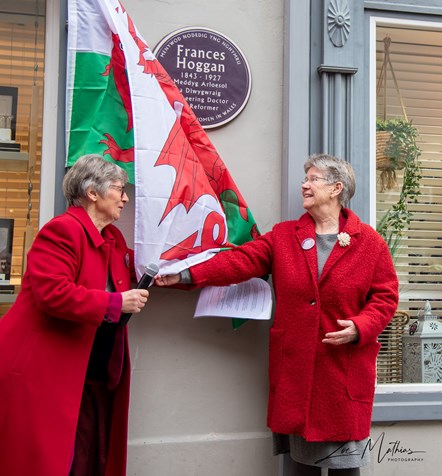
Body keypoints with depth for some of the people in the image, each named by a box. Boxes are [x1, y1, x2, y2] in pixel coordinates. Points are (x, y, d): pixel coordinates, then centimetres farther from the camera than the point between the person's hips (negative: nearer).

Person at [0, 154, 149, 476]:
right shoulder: (62, 230, -13)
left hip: (94, 379, 9)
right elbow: (52, 293, -24)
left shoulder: (114, 238, 15)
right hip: (43, 374, -8)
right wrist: (115, 303, -20)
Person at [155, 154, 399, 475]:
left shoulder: (370, 242, -2)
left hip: (346, 369, -2)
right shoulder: (283, 235, 5)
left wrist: (359, 328, -18)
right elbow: (240, 261, -4)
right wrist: (187, 274, -14)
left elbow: (385, 297, -1)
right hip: (294, 368, 2)